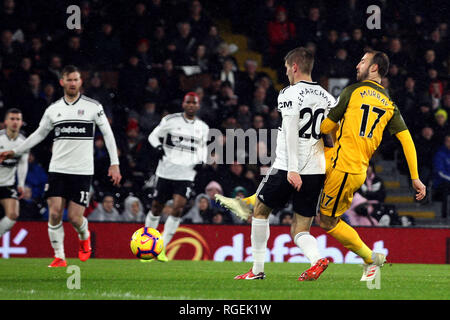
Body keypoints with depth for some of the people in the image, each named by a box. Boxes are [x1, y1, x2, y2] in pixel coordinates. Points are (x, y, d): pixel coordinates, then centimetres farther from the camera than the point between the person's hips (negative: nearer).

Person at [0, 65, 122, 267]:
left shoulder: (93, 106, 1)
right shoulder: (53, 109, 9)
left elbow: (108, 134, 5)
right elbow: (39, 134, 19)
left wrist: (114, 163, -1)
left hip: (82, 170, -2)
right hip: (58, 169, 2)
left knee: (75, 217, -7)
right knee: (55, 213, -10)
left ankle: (84, 236, 28)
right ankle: (59, 257, 1)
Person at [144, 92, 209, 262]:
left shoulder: (203, 127, 9)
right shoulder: (170, 120, -2)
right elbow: (153, 135, 7)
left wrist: (201, 160, 6)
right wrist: (158, 146, -14)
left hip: (186, 174, 1)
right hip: (166, 171, -1)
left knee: (178, 209, -15)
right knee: (156, 208, 7)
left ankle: (162, 249, -7)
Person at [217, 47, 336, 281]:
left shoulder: (290, 94, -6)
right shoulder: (327, 97, 14)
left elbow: (291, 132, -17)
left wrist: (293, 169, -23)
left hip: (289, 169, -5)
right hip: (317, 171, 5)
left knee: (261, 209, 18)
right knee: (300, 231, 8)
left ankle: (258, 269, 18)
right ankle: (316, 259, -23)